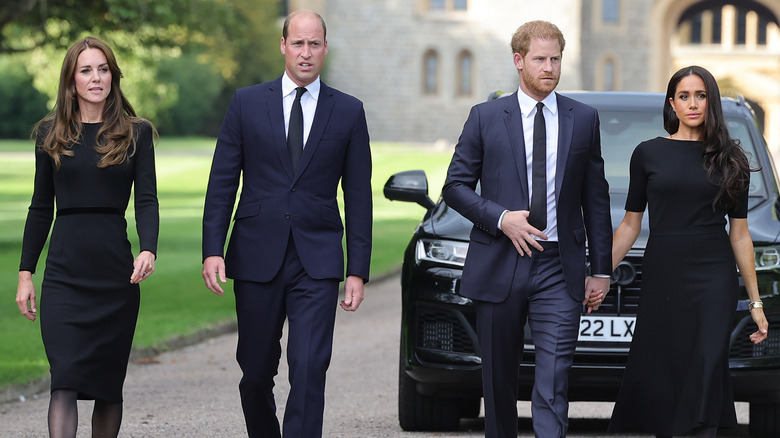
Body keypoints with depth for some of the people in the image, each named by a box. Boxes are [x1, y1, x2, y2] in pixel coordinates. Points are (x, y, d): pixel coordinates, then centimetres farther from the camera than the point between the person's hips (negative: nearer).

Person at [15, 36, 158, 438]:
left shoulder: (136, 133, 6)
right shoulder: (51, 133, 9)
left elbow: (147, 200, -1)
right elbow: (41, 206, 12)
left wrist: (148, 250, -20)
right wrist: (25, 272, 8)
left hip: (117, 273, 0)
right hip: (64, 273, 0)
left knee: (108, 383, 7)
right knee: (65, 381, -12)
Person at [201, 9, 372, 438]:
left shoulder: (348, 112, 6)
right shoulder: (247, 103, 5)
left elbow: (358, 197, 6)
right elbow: (222, 183, 4)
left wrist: (358, 270, 1)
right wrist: (212, 250, -5)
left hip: (317, 263, -1)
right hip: (257, 257, 1)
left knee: (309, 370, -13)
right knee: (256, 372, 8)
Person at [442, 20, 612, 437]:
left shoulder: (584, 118, 8)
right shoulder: (485, 117, 4)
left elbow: (595, 197, 10)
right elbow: (455, 186, 4)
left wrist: (602, 270, 8)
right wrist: (501, 217, -12)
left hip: (559, 269, 0)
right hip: (499, 266, 0)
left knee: (554, 380, -10)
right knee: (498, 377, 8)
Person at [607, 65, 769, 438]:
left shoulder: (729, 159, 6)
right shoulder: (648, 154, 6)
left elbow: (739, 233, 8)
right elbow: (630, 224, 10)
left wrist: (755, 302, 6)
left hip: (713, 281, -1)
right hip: (661, 278, 1)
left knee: (704, 374, -9)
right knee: (655, 377, 0)